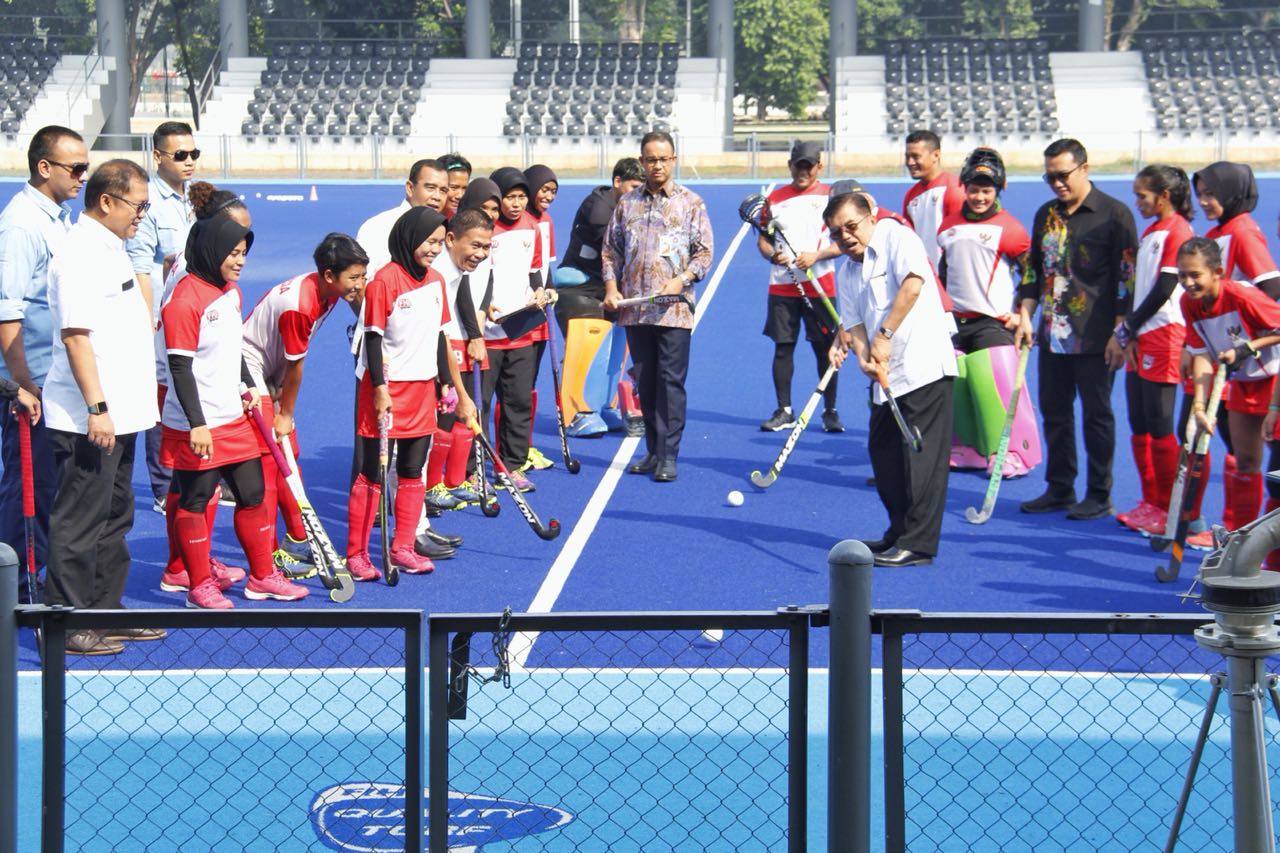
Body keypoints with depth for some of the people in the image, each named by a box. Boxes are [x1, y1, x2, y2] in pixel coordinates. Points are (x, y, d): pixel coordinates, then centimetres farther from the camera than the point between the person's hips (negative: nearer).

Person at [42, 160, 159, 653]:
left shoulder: (110, 249, 15)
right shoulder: (80, 255, -17)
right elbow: (75, 335, -22)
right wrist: (97, 408, -25)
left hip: (117, 415, 10)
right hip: (89, 420, -10)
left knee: (113, 519, 17)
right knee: (79, 522, -4)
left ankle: (105, 610, 26)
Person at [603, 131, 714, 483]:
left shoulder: (690, 203, 3)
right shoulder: (627, 203, 12)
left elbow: (704, 252, 1)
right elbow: (611, 250, 16)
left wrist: (682, 279, -15)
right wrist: (611, 287, 2)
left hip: (674, 309, -4)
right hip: (634, 310, 4)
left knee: (671, 381, -7)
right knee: (645, 381, 9)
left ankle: (668, 456, -5)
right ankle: (653, 451, 18)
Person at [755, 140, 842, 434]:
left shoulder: (830, 196, 0)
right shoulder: (775, 198, 9)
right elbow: (763, 239, 13)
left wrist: (816, 255, -18)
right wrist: (772, 254, -9)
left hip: (819, 285, -2)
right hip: (781, 286, 3)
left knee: (825, 348, 0)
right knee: (783, 347, 4)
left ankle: (830, 411, 11)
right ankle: (784, 411, 13)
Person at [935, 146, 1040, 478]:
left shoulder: (1008, 227, -5)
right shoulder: (950, 225, 11)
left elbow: (1032, 275, -2)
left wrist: (1021, 314, -5)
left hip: (992, 322, -6)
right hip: (954, 320, 6)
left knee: (998, 387, -11)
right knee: (954, 385, 8)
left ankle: (1013, 455, -3)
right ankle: (963, 450, 21)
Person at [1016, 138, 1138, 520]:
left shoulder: (1114, 215, -8)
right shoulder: (1046, 214, 12)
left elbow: (1127, 277, -9)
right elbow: (1033, 269, 20)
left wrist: (1119, 333, -13)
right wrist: (1025, 315, 9)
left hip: (1096, 340, -6)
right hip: (1052, 335, 6)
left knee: (1097, 414, 1)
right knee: (1054, 411, 11)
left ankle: (1099, 496, 10)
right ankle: (1059, 489, 22)